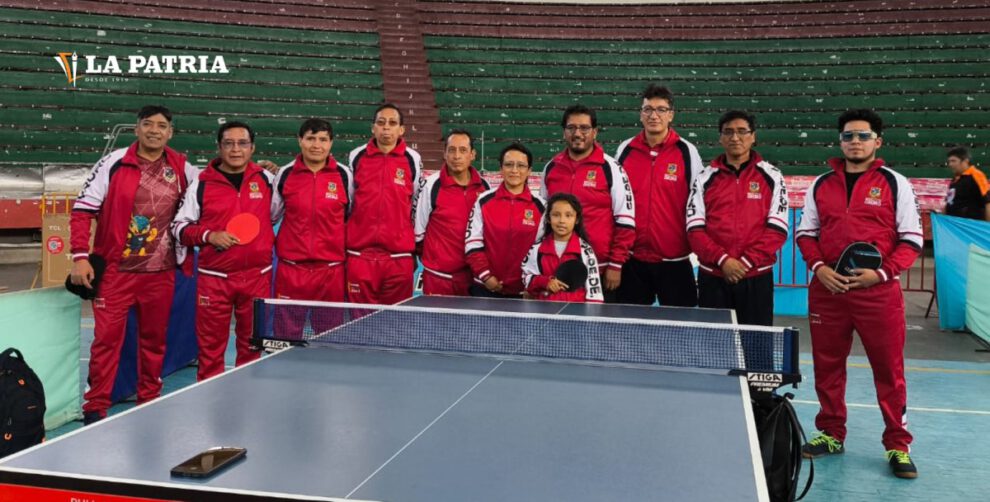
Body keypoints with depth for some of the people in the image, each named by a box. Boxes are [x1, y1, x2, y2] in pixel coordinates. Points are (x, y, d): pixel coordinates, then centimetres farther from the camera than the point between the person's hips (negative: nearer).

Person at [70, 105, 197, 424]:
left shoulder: (182, 168, 4)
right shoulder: (114, 163, -3)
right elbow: (83, 210, -3)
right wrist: (80, 256, -10)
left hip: (160, 272, 3)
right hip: (115, 269, -3)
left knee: (154, 340, 11)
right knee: (106, 338, -2)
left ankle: (149, 403, 23)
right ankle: (96, 407, 9)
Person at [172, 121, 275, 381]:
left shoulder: (266, 179, 6)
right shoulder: (202, 183, 1)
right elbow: (179, 226, 4)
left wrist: (268, 243, 7)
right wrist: (209, 235, -13)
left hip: (257, 275, 2)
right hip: (214, 276, -1)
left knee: (252, 345, 11)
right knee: (211, 348, 3)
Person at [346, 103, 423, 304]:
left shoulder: (412, 159, 3)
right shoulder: (356, 157, 6)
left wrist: (415, 242, 13)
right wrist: (345, 239, 17)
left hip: (399, 255, -1)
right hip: (360, 254, 1)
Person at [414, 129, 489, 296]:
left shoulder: (484, 187, 4)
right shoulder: (431, 185, -7)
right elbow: (418, 229, 0)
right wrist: (428, 257, 8)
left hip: (474, 274, 4)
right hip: (438, 276, -3)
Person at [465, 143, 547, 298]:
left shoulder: (540, 206, 1)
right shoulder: (484, 201, 0)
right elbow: (472, 242, 0)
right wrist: (485, 276, -7)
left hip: (523, 291, 0)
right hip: (485, 287, 0)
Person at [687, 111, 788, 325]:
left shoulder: (772, 177, 4)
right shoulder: (705, 179, 6)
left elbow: (778, 229, -2)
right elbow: (695, 229, 0)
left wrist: (746, 262, -13)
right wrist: (722, 259, -14)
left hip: (757, 278, -1)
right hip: (712, 278, 1)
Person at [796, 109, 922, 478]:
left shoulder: (895, 184, 2)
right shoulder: (821, 184, 9)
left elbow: (911, 239, 0)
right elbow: (806, 232, 13)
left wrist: (881, 272, -15)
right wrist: (819, 267, -6)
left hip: (879, 291, -3)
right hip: (827, 289, 3)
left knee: (889, 370, 2)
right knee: (827, 366, 11)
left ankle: (898, 445, 15)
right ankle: (831, 434, 26)